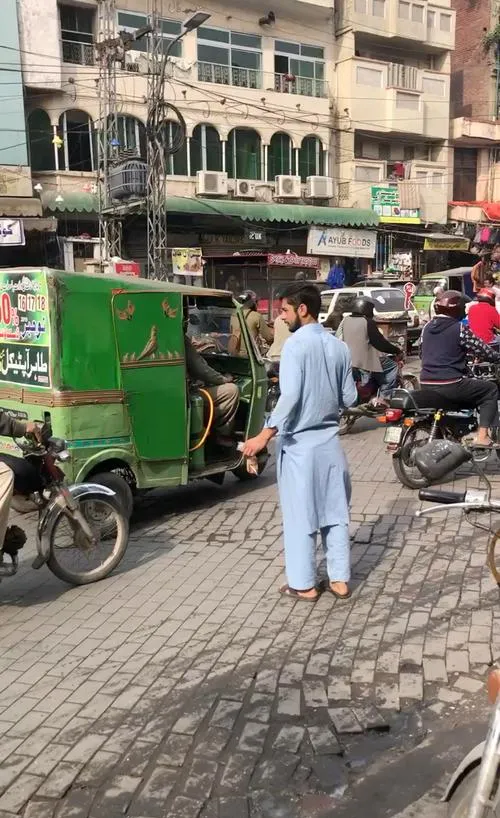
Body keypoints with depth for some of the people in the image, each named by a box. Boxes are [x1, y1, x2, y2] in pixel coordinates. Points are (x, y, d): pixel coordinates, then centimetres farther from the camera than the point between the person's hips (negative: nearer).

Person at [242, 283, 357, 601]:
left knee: (300, 516, 5)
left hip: (299, 442, -6)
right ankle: (340, 579, 20)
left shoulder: (296, 344, -15)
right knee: (336, 512, 13)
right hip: (330, 440, 6)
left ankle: (303, 584, 14)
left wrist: (266, 434, -22)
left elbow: (290, 396, -24)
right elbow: (349, 398, 8)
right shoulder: (339, 346, 5)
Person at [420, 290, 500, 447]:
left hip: (426, 385, 7)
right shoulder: (460, 329, -9)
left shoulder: (427, 327, 9)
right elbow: (483, 351, -4)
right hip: (449, 385, -7)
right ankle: (482, 436, 2)